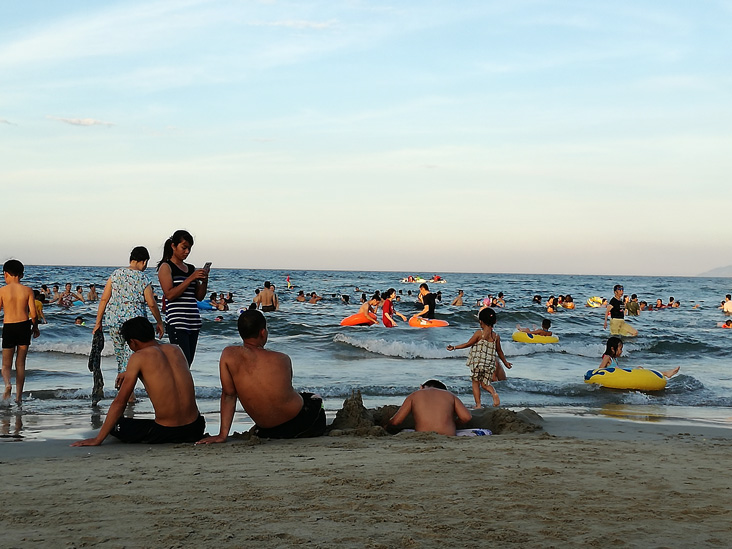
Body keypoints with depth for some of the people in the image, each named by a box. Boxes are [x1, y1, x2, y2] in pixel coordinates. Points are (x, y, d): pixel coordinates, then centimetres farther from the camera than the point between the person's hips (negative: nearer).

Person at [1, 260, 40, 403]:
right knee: (20, 363, 12)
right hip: (24, 326, 2)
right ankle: (19, 395, 12)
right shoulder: (28, 290, -1)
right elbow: (33, 314, -2)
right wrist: (35, 327, 13)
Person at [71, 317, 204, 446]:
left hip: (165, 432, -4)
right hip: (195, 430, 4)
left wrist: (98, 439, -1)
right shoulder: (176, 350, 8)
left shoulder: (139, 357, -6)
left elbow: (119, 402, -6)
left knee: (114, 425, 17)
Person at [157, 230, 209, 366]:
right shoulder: (166, 267, 0)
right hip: (176, 322, -7)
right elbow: (170, 295, -12)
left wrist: (204, 281, -1)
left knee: (188, 363, 5)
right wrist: (190, 278, -15)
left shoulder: (191, 268, 17)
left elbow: (199, 297, 17)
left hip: (194, 323, 7)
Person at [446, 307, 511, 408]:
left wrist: (454, 347, 3)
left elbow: (468, 344, -6)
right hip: (490, 364, 4)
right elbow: (499, 351, 11)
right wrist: (505, 362, 26)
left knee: (475, 383, 9)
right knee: (485, 383, 16)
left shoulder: (479, 333, -11)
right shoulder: (496, 336, 3)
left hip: (477, 362, -4)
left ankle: (478, 405, 8)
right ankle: (494, 393, -13)